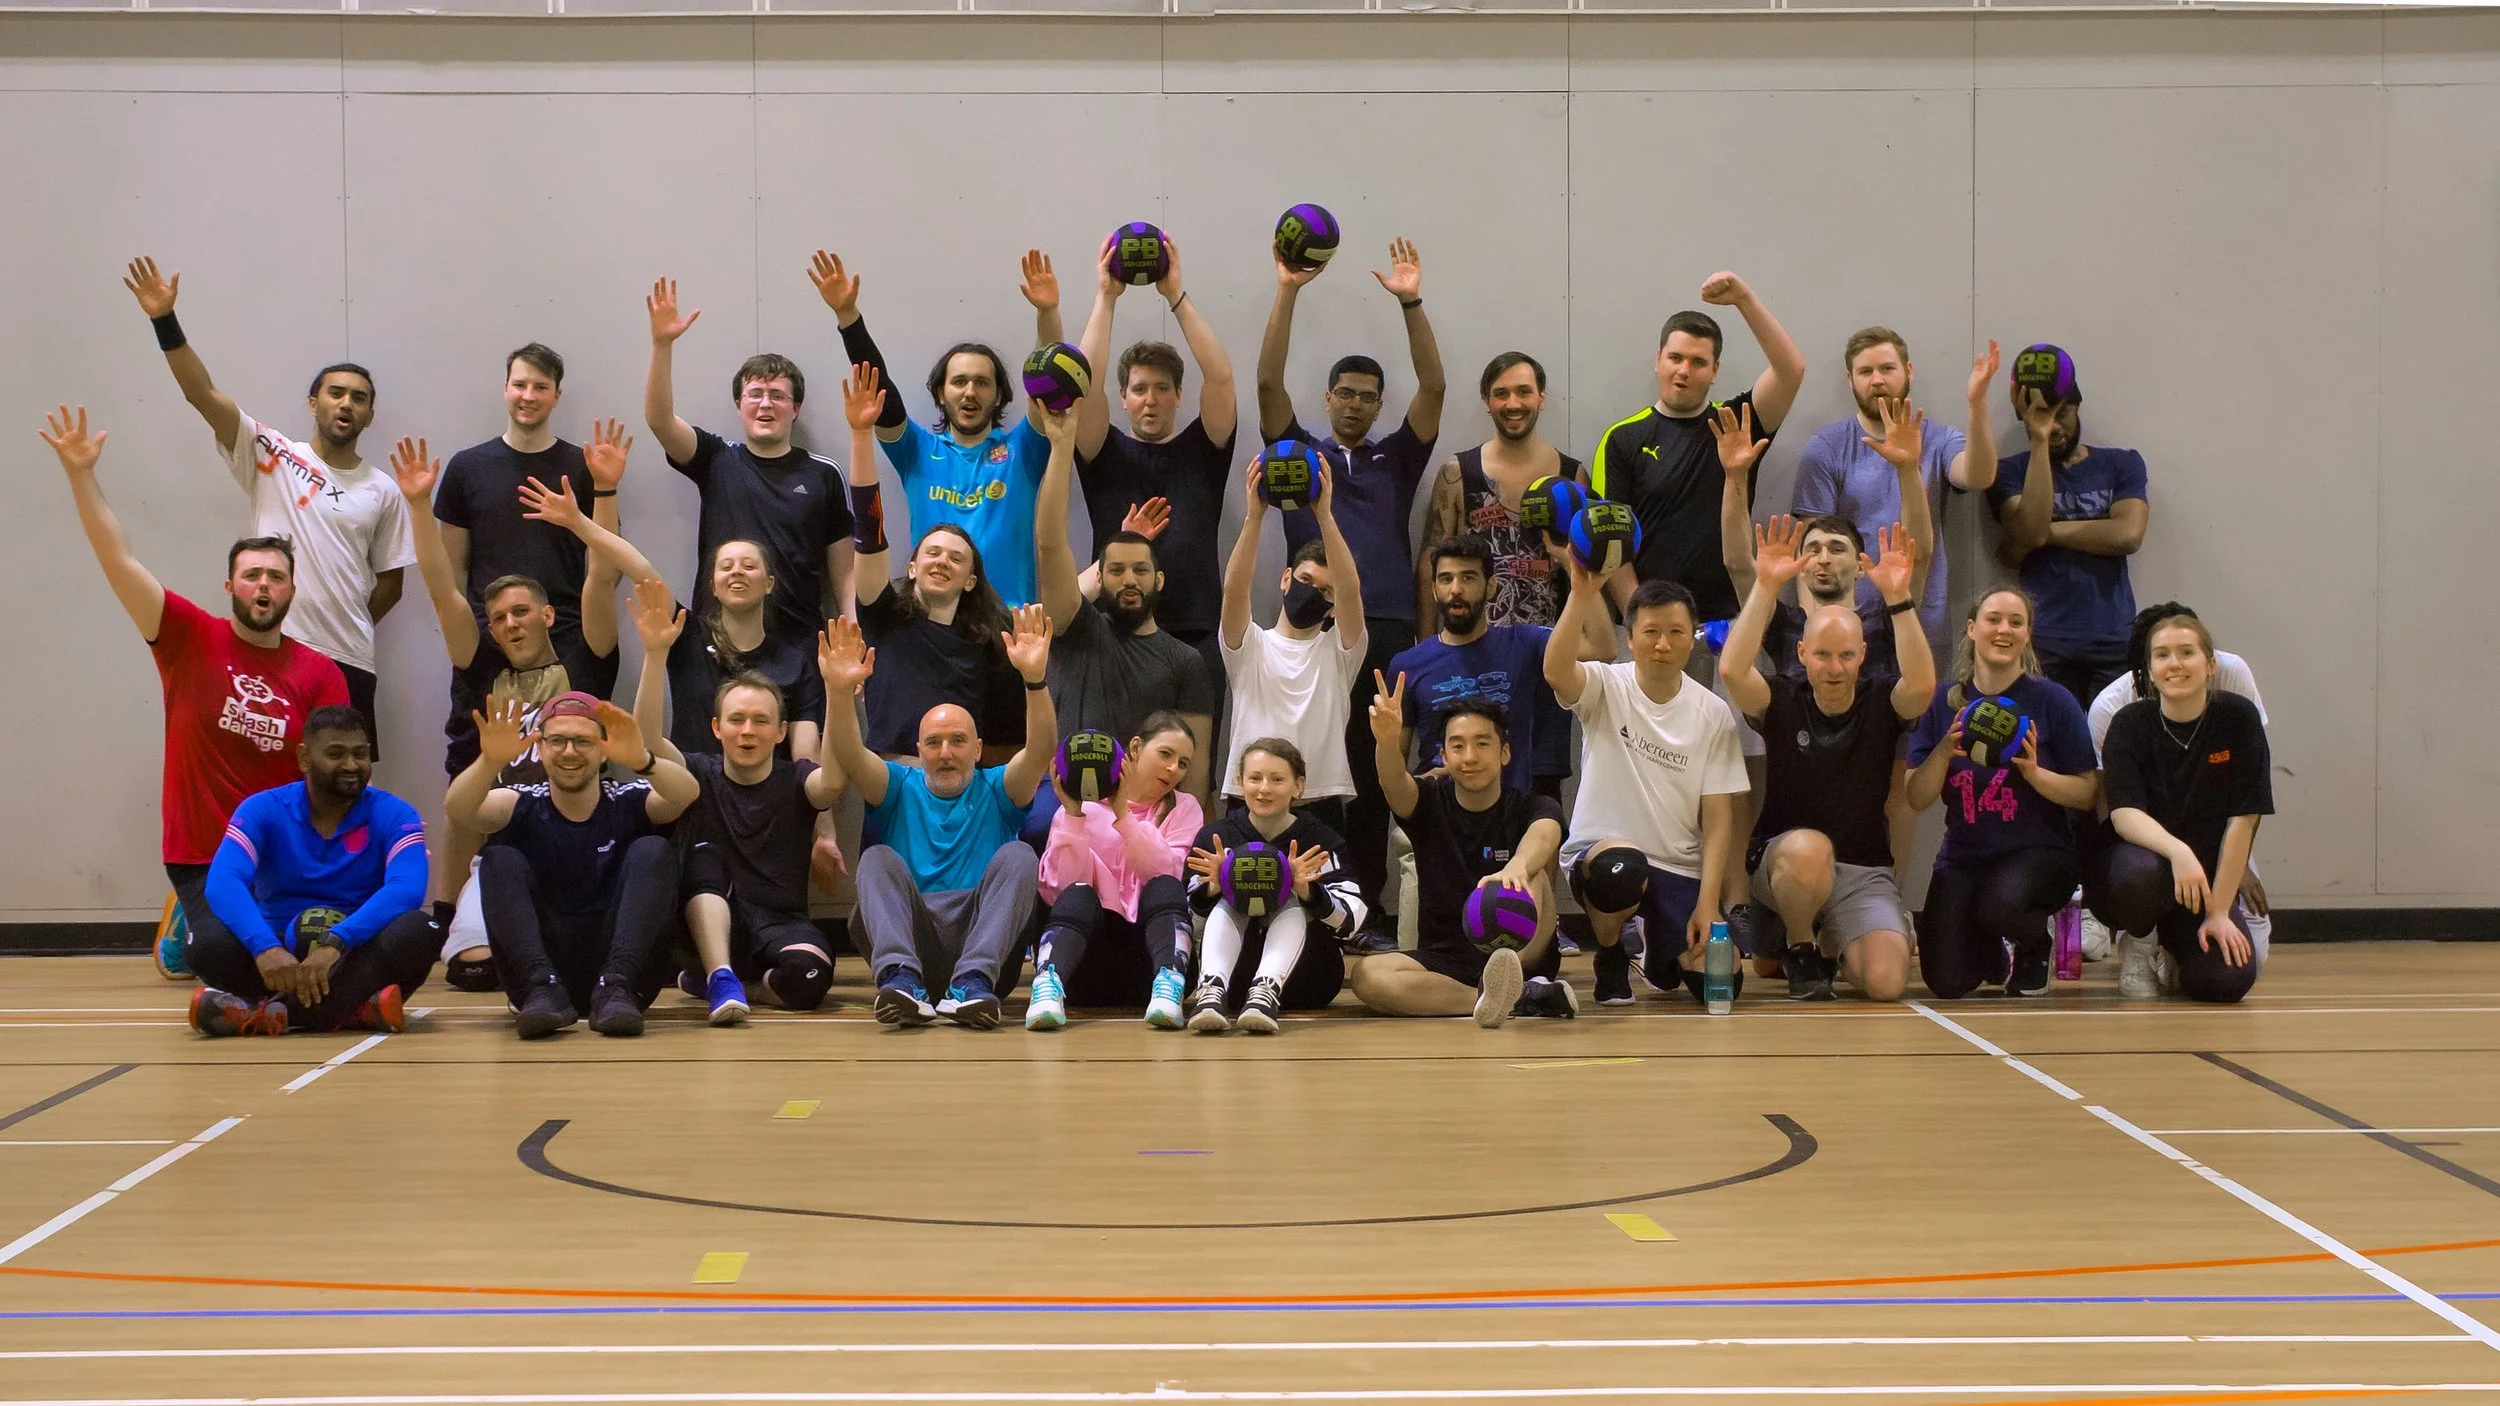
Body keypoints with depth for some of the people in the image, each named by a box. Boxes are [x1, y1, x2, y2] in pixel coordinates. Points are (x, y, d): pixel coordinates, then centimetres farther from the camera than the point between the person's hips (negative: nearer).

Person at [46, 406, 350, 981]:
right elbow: (120, 561, -7)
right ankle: (189, 931, 17)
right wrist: (81, 475, -16)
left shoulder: (319, 673, 2)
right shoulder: (192, 640, 0)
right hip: (202, 861, -2)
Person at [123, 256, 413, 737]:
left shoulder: (382, 492, 9)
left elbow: (390, 581, 14)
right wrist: (164, 320, -17)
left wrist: (346, 632, 8)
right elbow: (202, 394, -7)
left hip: (348, 662, 2)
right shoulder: (270, 455, 4)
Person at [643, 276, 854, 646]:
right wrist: (662, 343, -18)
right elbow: (658, 418, -7)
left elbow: (843, 571, 7)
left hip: (799, 643, 0)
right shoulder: (718, 461, 8)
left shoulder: (824, 474, 6)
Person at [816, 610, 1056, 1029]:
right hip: (911, 936, 0)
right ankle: (900, 977, -46)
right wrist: (839, 692, -22)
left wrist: (1036, 679, -23)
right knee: (878, 859, -21)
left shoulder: (997, 791, 17)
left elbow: (1040, 752, -4)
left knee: (1018, 856, -21)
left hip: (979, 934, 0)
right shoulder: (900, 788, 20)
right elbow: (848, 756, -2)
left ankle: (973, 981, -42)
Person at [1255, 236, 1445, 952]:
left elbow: (1434, 388, 6)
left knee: (1374, 778, 2)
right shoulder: (1298, 453, 15)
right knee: (1307, 770, -5)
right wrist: (1287, 293, -7)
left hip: (1388, 630, 1)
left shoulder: (1397, 459, 18)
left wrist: (1411, 304, -5)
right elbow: (1268, 382, 2)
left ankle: (1367, 909, 5)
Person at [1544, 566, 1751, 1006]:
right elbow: (1556, 672, -29)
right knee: (1621, 869, -40)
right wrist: (1582, 595, -43)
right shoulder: (1606, 687, -4)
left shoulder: (1714, 714, 2)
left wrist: (1708, 903, -11)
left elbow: (1719, 817, 0)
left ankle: (1658, 946, 27)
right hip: (1601, 852, -3)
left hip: (1681, 868, 4)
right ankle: (1610, 960, -3)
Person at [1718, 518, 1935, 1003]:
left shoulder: (1880, 699, -1)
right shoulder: (1783, 700, -3)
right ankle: (1801, 950, -6)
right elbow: (1734, 670, -24)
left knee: (1886, 982, -21)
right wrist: (1766, 586, -31)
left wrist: (1899, 598, -34)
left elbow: (1923, 685, -24)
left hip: (1863, 872, 2)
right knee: (1808, 848, -40)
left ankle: (1832, 945, 18)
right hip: (1783, 865, -2)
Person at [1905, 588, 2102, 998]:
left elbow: (2088, 795, -4)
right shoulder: (1943, 703, 2)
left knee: (2001, 904, -38)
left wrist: (2034, 773, -20)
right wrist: (1944, 751, -18)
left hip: (2041, 852, -2)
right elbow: (1917, 799, -1)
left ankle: (2035, 947, 1)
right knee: (1947, 983, -14)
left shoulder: (2052, 701, -4)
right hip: (1963, 857, 3)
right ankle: (1990, 953, 25)